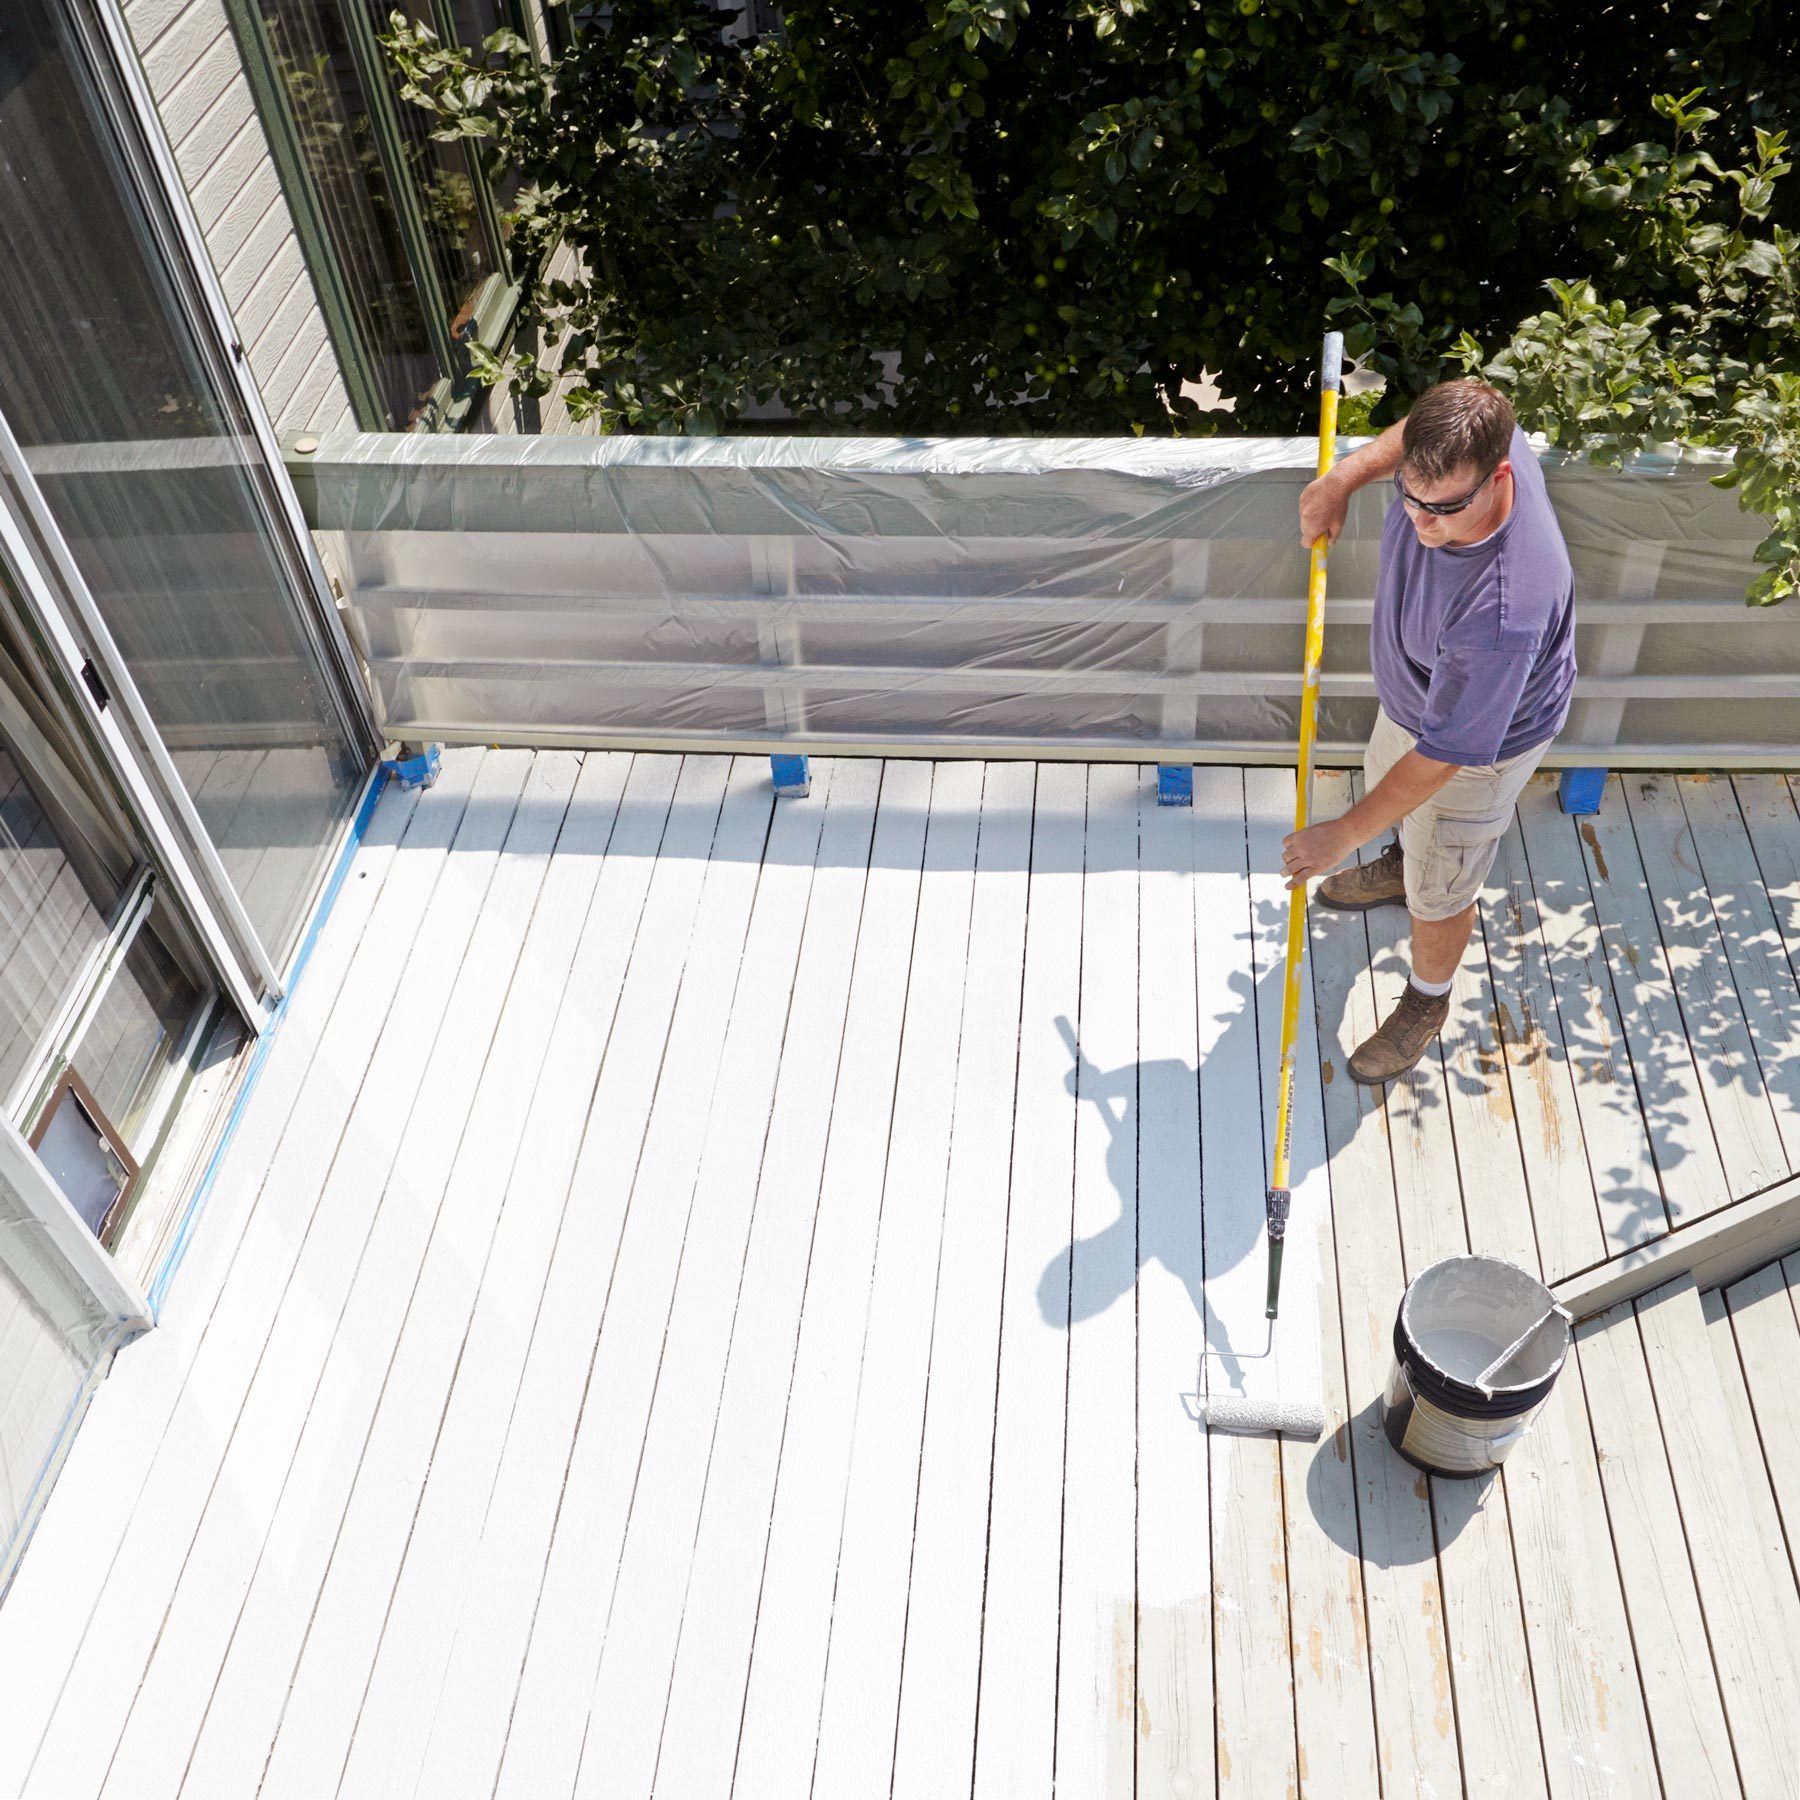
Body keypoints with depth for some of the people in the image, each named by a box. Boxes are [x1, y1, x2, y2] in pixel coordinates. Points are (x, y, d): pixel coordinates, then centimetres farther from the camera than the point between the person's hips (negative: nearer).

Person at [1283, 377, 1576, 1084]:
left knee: (1440, 890, 16)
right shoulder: (1455, 451, -29)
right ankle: (1401, 866, 71)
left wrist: (1345, 833, -27)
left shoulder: (1502, 611, -49)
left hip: (1482, 741, -7)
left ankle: (1427, 1001, 47)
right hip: (1409, 694, 8)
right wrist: (1344, 476, -12)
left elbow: (1446, 753, -36)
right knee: (1384, 778, 36)